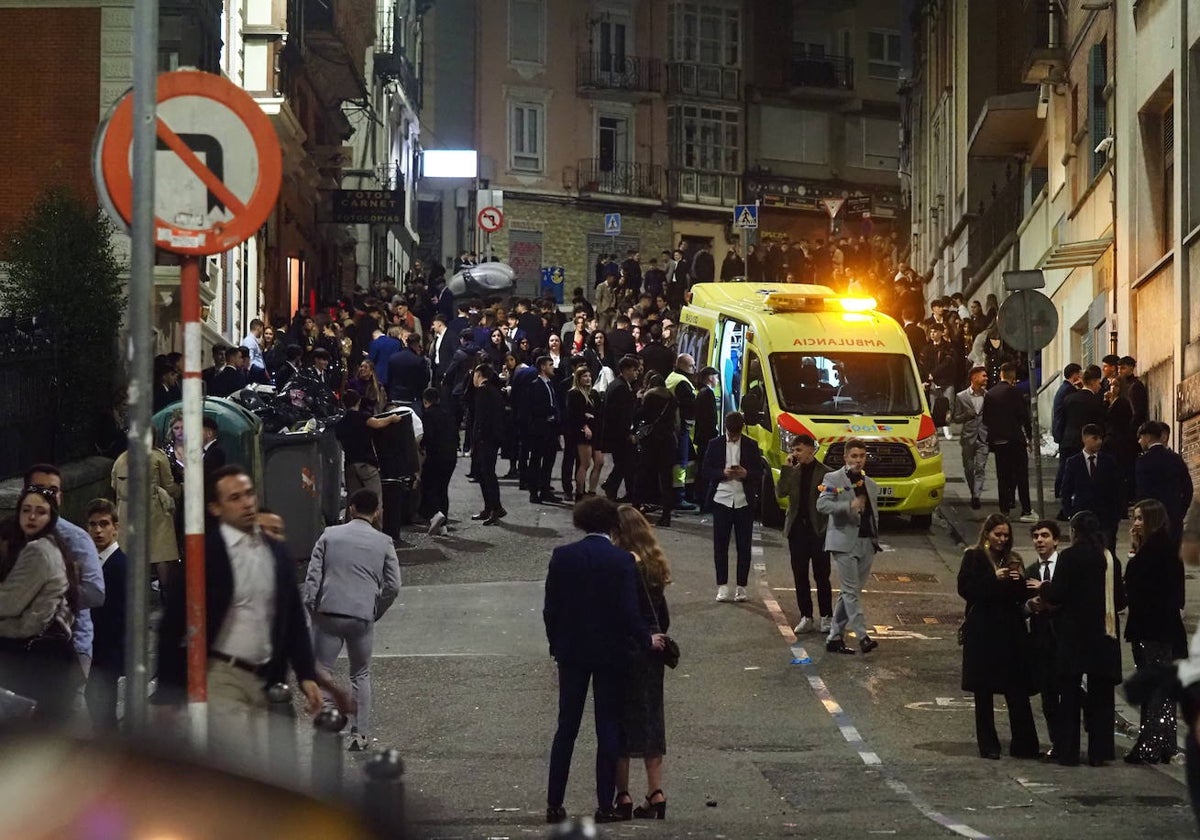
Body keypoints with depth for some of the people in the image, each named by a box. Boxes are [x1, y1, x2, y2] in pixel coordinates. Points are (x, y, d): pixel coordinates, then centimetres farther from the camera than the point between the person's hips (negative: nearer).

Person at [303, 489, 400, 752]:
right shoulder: (383, 543, 5)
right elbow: (393, 585, 1)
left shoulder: (330, 535, 5)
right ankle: (360, 733, 13)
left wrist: (311, 608, 6)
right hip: (362, 616, 1)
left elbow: (312, 575, 0)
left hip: (328, 613, -1)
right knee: (360, 674, 16)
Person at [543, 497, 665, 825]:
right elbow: (628, 612, -14)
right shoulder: (623, 561, -12)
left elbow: (550, 609, -2)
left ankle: (554, 804, 8)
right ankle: (605, 805, 6)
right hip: (611, 653, -2)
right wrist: (647, 640, 2)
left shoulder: (562, 556, -5)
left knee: (566, 728, 9)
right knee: (608, 729, 7)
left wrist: (556, 645, 11)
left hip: (571, 652, 2)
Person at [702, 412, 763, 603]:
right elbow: (705, 472, 3)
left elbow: (759, 473, 7)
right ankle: (722, 587, 5)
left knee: (744, 546, 2)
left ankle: (741, 587, 8)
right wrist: (723, 473, -14)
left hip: (744, 501, 0)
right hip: (722, 500, 0)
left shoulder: (751, 446, 6)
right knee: (720, 545, 0)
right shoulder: (715, 444, 4)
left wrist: (746, 474, -14)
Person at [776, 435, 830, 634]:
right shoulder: (793, 472, 9)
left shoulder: (825, 473, -2)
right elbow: (780, 492, -5)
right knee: (800, 577, 5)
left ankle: (826, 617, 7)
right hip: (797, 529, 4)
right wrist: (787, 469, -9)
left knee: (821, 577, 0)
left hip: (818, 530, -4)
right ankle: (806, 618, 11)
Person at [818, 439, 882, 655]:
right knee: (851, 591, -11)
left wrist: (875, 539, 13)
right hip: (844, 542, -6)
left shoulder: (871, 485, 19)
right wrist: (850, 505, -24)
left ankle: (834, 637, 10)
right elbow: (822, 505, -14)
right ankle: (862, 635, -16)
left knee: (849, 592, 6)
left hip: (867, 544, 6)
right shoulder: (833, 479, 0)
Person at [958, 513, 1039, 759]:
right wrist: (994, 579, -17)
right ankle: (988, 745, 9)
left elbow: (1023, 596, 12)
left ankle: (1024, 745, -1)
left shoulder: (1013, 560, 14)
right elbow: (965, 589, -10)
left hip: (1011, 631, 3)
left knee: (1018, 692, -3)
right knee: (984, 693, 3)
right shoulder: (974, 557, 1)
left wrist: (1018, 581, -8)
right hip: (983, 633, -3)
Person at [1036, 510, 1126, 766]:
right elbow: (1121, 600, 6)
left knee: (1069, 694, 5)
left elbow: (1057, 595, -12)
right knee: (1101, 694, 9)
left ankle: (1068, 752, 4)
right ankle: (1099, 752, 8)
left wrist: (1043, 588, 9)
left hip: (1074, 635, -3)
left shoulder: (1069, 557, -10)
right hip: (1104, 635, 3)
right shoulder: (1111, 559, 1)